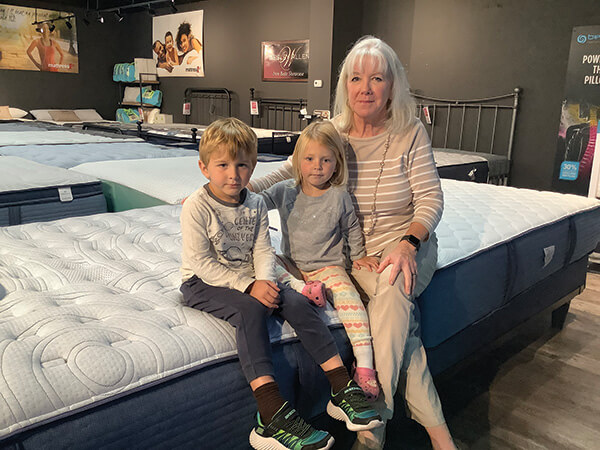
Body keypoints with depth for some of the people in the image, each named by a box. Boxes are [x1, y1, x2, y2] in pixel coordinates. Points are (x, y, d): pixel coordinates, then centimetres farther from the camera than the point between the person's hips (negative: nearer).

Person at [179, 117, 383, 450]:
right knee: (249, 309, -33)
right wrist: (248, 286, -24)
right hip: (204, 284, -5)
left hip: (249, 279, 5)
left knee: (296, 302, -17)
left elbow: (263, 251, 1)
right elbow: (202, 263, -17)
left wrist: (265, 280, -21)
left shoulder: (255, 204, 4)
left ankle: (342, 389, -14)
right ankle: (271, 415, -39)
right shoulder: (196, 208, -13)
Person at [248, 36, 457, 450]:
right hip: (352, 249, 1)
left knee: (391, 291, -35)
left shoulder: (410, 133, -2)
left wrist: (408, 243, -25)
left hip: (407, 242, 0)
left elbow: (431, 199, -6)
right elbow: (285, 175, 5)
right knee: (401, 315, -28)